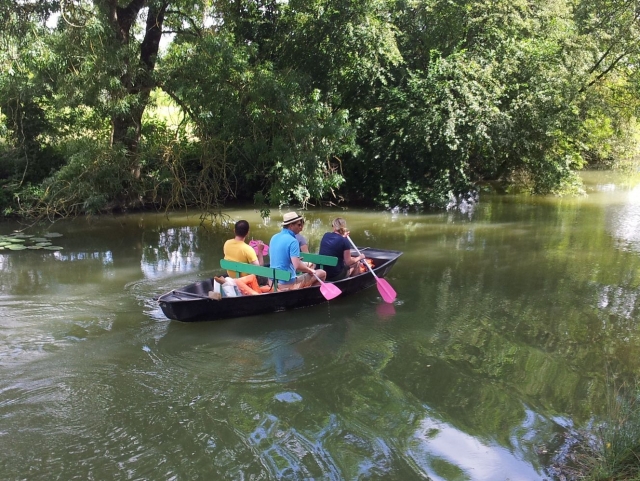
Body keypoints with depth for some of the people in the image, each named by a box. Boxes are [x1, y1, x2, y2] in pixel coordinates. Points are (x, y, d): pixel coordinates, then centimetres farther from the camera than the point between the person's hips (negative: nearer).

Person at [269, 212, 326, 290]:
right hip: (288, 284, -8)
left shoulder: (274, 238, 7)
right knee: (322, 273, -1)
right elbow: (297, 266, -24)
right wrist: (310, 270, -6)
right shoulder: (292, 241, -17)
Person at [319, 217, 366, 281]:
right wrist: (359, 258, 7)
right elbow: (348, 262, -9)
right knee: (356, 262, 19)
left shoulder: (325, 236, 1)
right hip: (336, 276, -6)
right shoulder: (345, 241, -15)